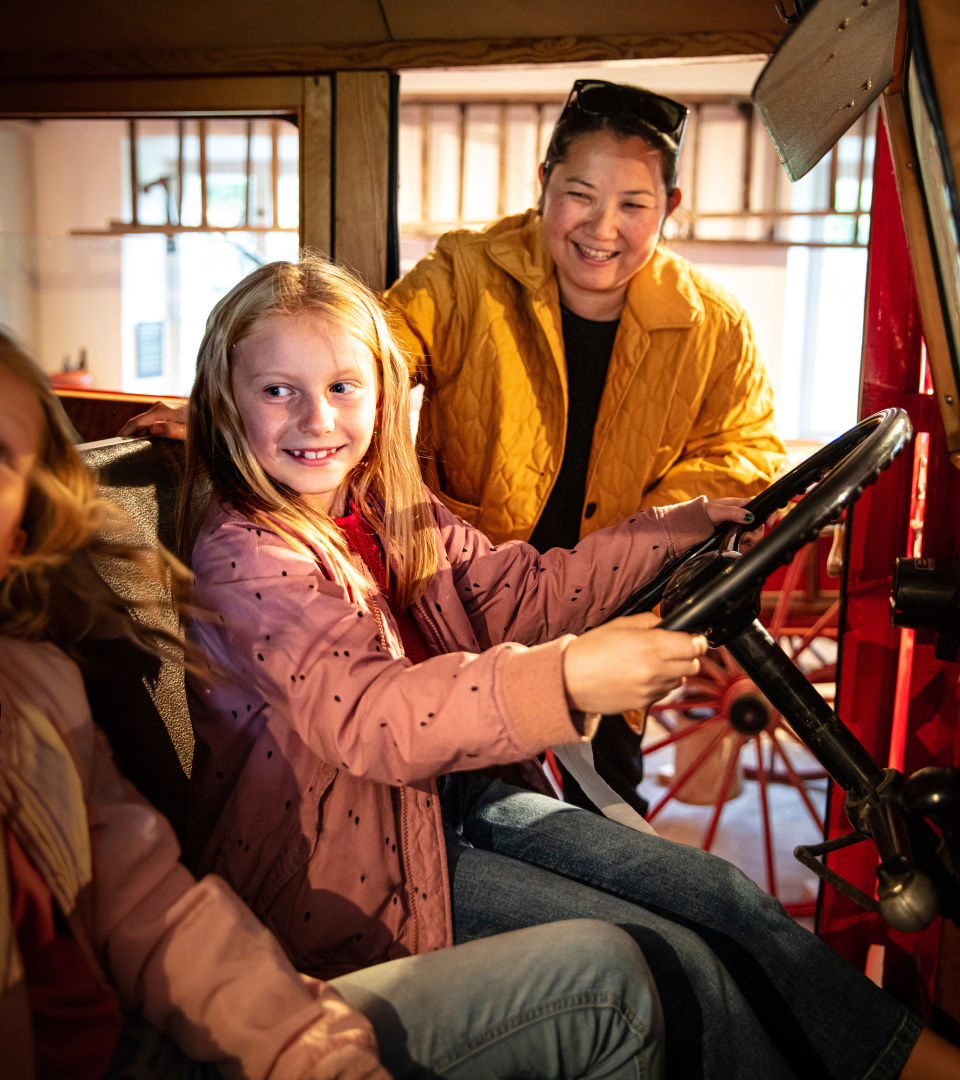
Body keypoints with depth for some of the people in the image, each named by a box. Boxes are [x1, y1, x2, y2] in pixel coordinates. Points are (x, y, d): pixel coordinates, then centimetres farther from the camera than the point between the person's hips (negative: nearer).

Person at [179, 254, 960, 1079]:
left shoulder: (390, 511, 5)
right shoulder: (241, 556, -20)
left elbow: (524, 590, 10)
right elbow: (363, 714, -34)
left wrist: (677, 529, 3)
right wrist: (566, 678, -47)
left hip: (457, 792, 7)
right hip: (352, 862, -7)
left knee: (728, 900, 0)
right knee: (673, 966, -10)